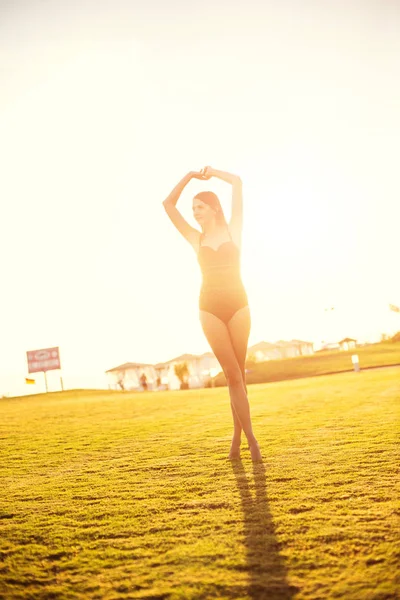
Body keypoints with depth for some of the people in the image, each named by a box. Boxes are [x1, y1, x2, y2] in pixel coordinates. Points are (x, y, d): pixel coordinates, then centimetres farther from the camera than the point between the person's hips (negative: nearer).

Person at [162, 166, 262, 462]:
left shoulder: (233, 230, 9)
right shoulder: (197, 239, 12)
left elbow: (238, 182, 6)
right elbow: (168, 204, 11)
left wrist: (212, 172, 17)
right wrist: (190, 176, 10)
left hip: (238, 304, 0)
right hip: (211, 307, 1)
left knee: (238, 374, 2)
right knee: (233, 374, -5)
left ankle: (237, 438, 11)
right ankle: (251, 437, -5)